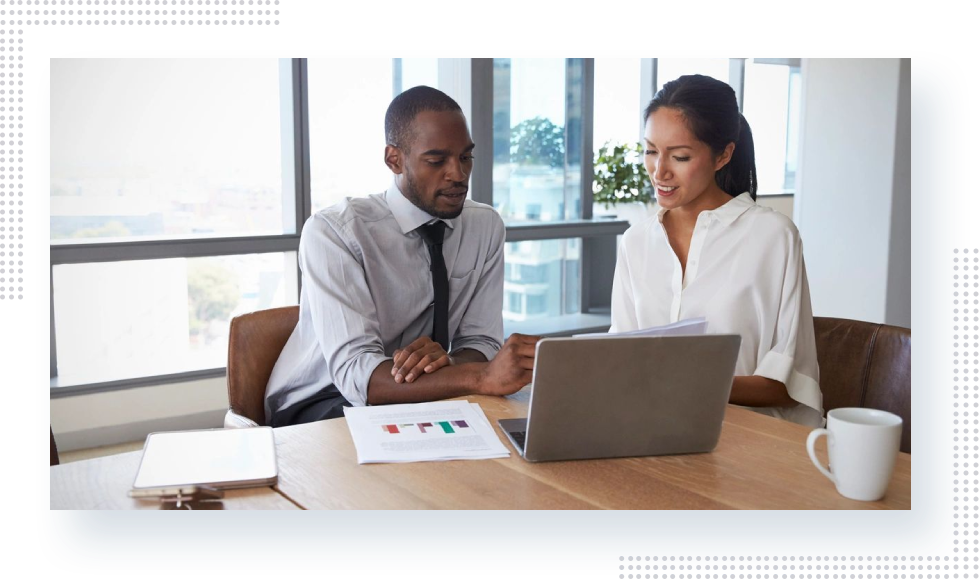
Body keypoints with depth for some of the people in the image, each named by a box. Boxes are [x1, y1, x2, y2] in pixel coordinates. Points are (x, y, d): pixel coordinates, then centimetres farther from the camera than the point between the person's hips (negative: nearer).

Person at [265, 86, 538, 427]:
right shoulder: (333, 231, -19)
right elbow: (355, 373, -30)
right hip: (318, 408, -4)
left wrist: (448, 361, -28)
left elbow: (480, 343, -3)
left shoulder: (487, 226, -2)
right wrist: (483, 376, -44)